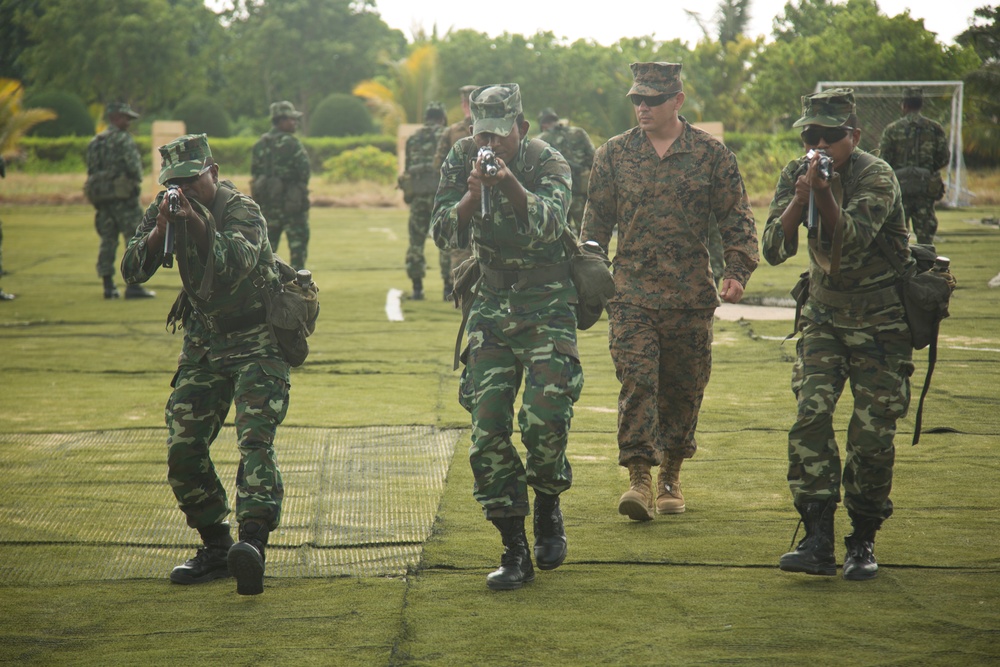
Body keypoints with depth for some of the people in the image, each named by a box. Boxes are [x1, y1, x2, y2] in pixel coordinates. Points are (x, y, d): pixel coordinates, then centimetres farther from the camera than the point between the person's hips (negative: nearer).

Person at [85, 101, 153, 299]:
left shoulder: (94, 142, 13)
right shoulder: (124, 140, -10)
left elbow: (91, 172, 13)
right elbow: (134, 166, -18)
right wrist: (136, 181, 1)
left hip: (101, 197, 7)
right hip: (124, 196, -7)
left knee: (107, 242, 10)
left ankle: (108, 286, 9)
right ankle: (133, 286, -9)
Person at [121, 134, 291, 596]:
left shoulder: (242, 211, -19)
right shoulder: (164, 210, -1)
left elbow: (239, 261, -38)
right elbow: (132, 272, -10)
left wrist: (197, 224, -51)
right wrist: (158, 232, -27)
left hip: (257, 344, -6)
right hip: (203, 344, 6)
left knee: (255, 440, -21)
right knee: (183, 449, 1)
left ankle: (253, 543, -36)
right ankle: (216, 548, 13)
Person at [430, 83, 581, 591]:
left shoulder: (547, 163, -12)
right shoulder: (461, 160, -2)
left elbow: (550, 223, -31)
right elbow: (444, 235, -9)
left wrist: (510, 183, -46)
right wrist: (472, 195, -27)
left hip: (546, 305, -3)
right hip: (492, 305, 3)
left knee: (544, 418, -16)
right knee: (487, 427, -5)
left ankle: (548, 510, 15)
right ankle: (514, 551, 3)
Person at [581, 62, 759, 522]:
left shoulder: (712, 155, 3)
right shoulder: (613, 154, 7)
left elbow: (737, 219, 5)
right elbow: (596, 222, 13)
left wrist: (738, 271, -8)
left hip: (691, 297, 0)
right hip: (632, 294, 0)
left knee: (683, 389, 8)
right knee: (636, 381, -13)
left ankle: (671, 476, 23)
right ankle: (640, 478, -14)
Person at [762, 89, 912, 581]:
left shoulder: (876, 176, -17)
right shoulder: (796, 175, -2)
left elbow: (853, 240, -31)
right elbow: (774, 251, -11)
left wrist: (824, 194, -43)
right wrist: (801, 198, -25)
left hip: (880, 322, -4)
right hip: (824, 316, 4)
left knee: (872, 435, -4)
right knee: (810, 418, -12)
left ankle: (863, 543, 11)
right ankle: (817, 542, -13)